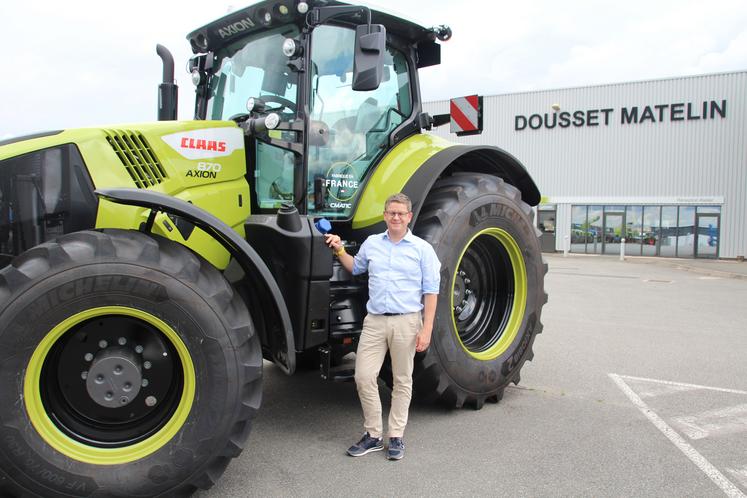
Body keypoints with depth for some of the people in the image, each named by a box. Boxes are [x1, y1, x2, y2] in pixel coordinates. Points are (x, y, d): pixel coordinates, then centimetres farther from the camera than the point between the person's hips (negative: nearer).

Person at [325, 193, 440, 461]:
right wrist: (340, 251, 9)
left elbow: (431, 291, -2)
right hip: (374, 320, 3)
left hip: (406, 321, -3)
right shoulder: (371, 243, 9)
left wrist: (426, 329, -9)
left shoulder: (422, 248, 0)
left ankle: (396, 436, 19)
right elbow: (355, 268, 28)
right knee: (364, 377, -2)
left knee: (402, 381, 7)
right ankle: (373, 434, 14)